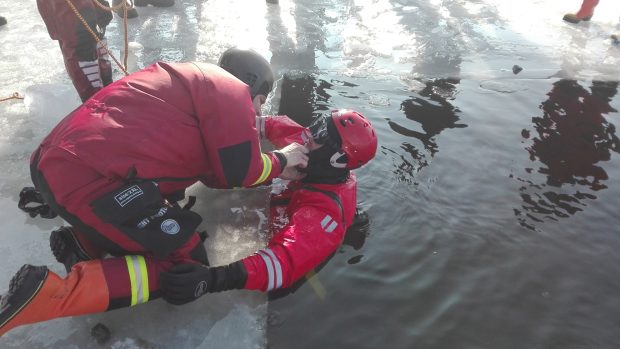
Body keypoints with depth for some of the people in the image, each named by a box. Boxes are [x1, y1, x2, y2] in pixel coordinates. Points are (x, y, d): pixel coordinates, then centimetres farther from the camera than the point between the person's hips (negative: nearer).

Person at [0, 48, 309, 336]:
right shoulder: (230, 89, -1)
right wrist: (279, 162, 12)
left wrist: (273, 172, 26)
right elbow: (240, 171, -8)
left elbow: (214, 172, 26)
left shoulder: (195, 80, 27)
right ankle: (49, 291, -12)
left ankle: (84, 243, 12)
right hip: (90, 179, -10)